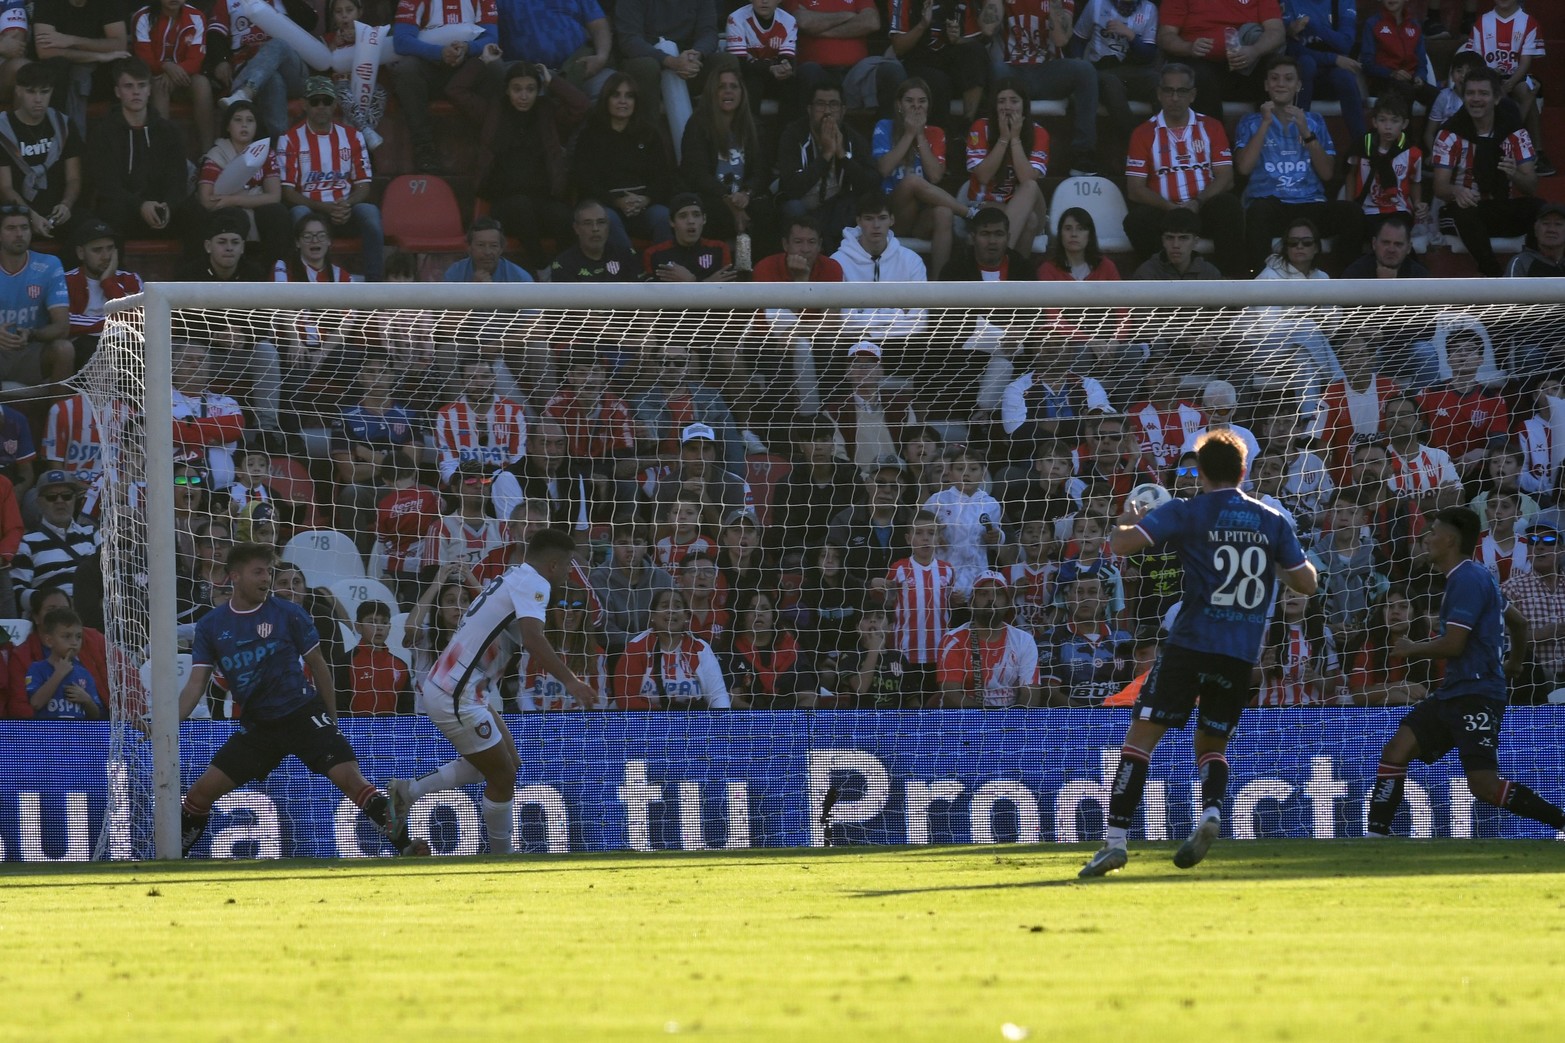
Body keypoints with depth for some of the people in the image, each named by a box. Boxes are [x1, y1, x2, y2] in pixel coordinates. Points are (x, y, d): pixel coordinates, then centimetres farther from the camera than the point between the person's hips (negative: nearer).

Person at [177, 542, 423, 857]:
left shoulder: (288, 614, -4)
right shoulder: (211, 626, 2)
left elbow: (318, 666, 5)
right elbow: (197, 683, 0)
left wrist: (332, 720, 8)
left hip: (304, 714, -3)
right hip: (257, 725, 3)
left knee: (349, 778, -19)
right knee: (201, 792, -5)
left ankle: (405, 846, -17)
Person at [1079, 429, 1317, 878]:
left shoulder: (1185, 514, -2)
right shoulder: (1272, 521, 8)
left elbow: (1121, 543, -10)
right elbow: (1306, 582, 11)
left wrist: (1129, 521, 13)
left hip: (1191, 643, -4)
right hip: (1242, 655, 4)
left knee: (1141, 736, -1)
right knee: (1212, 744, 20)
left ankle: (1115, 839, -12)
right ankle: (1211, 812, -10)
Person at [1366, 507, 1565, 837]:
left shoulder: (1468, 580, -15)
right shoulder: (1475, 576, 17)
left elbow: (1453, 645, -20)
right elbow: (1518, 622, 28)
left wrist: (1411, 649, -2)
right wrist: (1515, 663, 45)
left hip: (1476, 695, -10)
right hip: (1453, 692, 10)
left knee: (1484, 785, -16)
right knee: (1396, 750, 0)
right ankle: (1376, 837, 0)